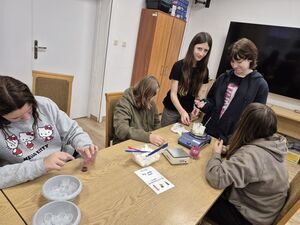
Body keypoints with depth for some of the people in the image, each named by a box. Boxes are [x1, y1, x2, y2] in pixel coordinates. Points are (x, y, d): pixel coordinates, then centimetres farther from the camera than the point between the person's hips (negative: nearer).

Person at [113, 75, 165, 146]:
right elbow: (121, 129, -31)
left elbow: (157, 125, 12)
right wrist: (148, 136, -40)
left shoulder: (151, 103, 0)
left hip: (146, 144, 6)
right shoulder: (124, 104, -18)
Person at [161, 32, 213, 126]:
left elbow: (198, 93, 6)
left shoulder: (204, 70, -2)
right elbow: (173, 93, -17)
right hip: (171, 110, -3)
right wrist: (182, 111, -30)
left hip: (188, 111, 3)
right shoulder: (179, 66, -15)